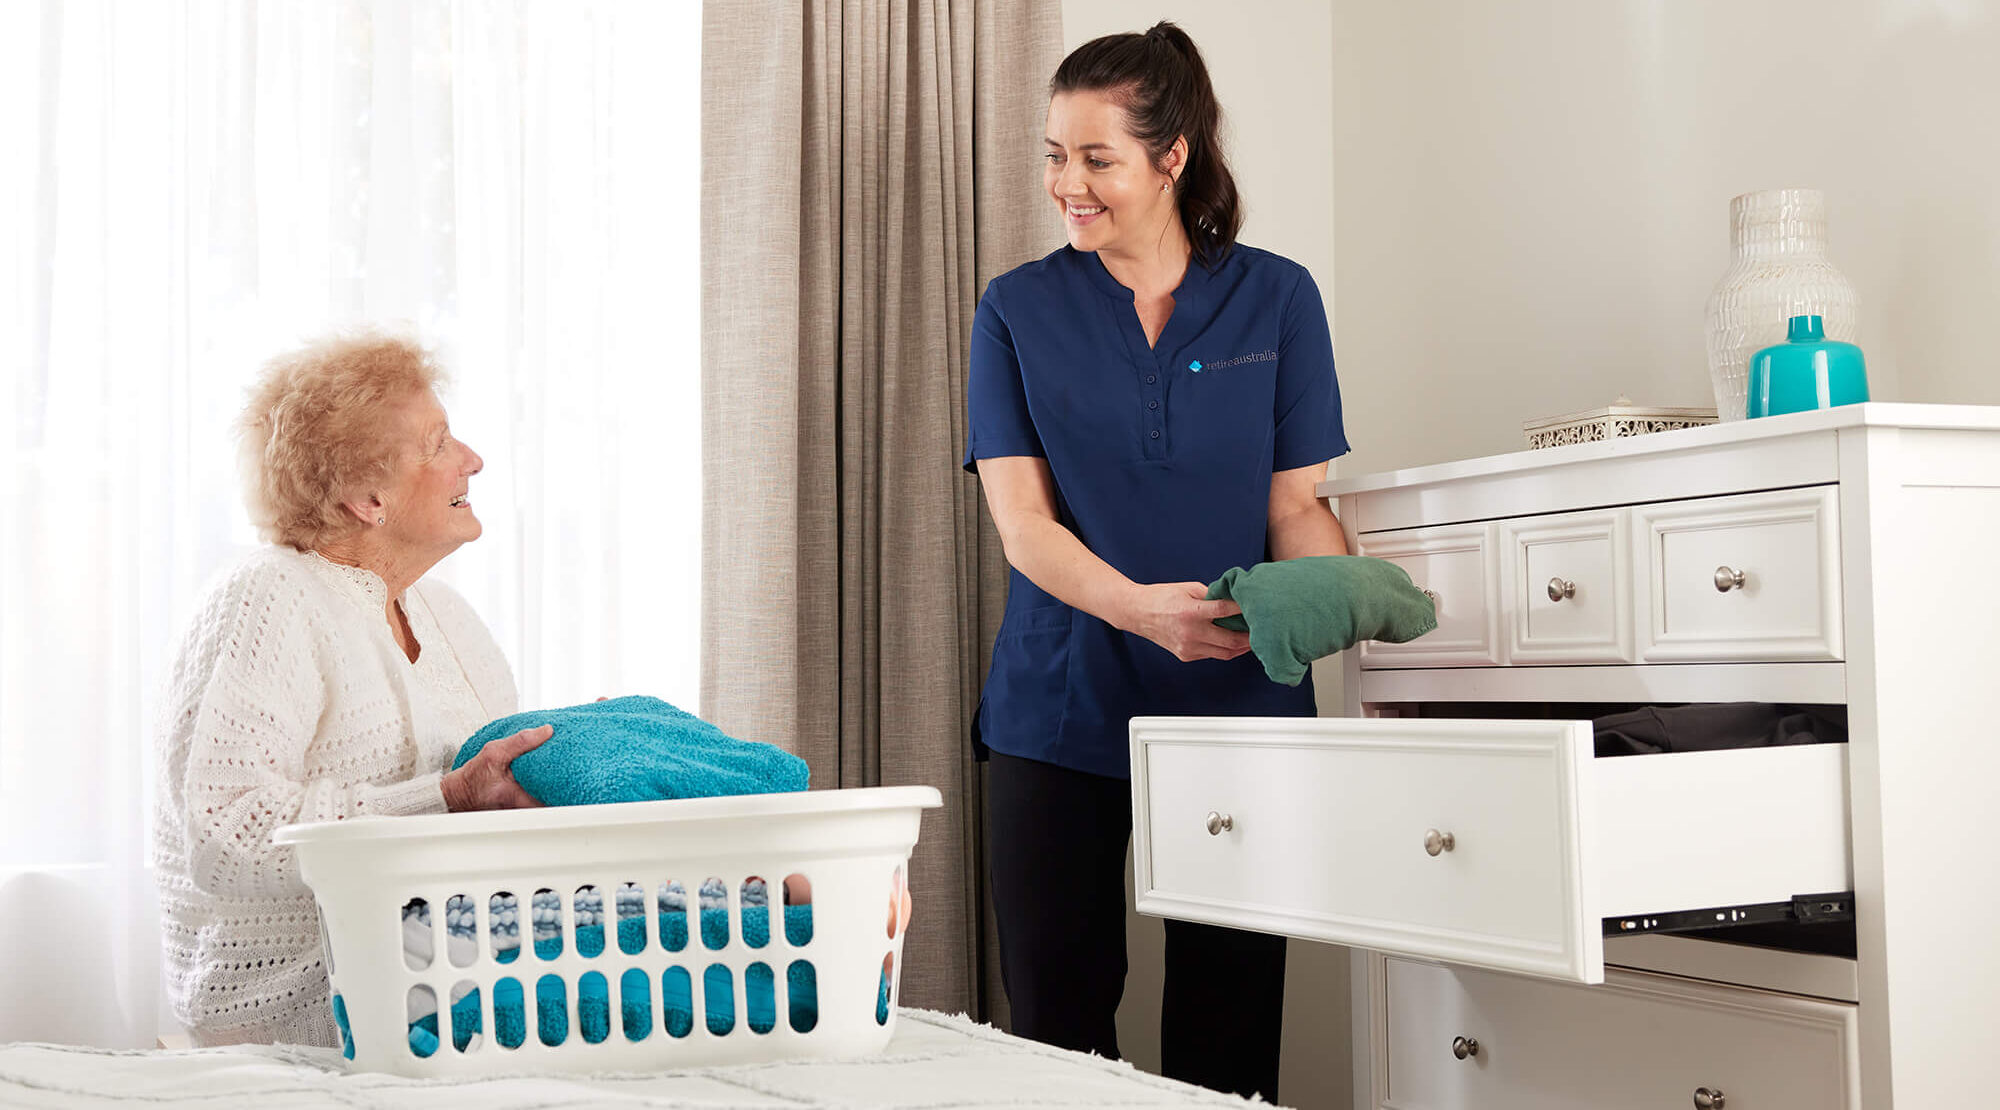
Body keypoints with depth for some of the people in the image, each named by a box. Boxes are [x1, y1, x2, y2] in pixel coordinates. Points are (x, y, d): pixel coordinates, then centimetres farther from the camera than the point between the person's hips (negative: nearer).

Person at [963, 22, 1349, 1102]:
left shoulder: (1276, 301, 5)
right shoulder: (1018, 310, 3)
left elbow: (1296, 505, 4)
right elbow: (1021, 518, -6)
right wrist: (1138, 607, -25)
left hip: (1238, 703, 0)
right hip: (1060, 708, 0)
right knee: (1057, 1016, 3)